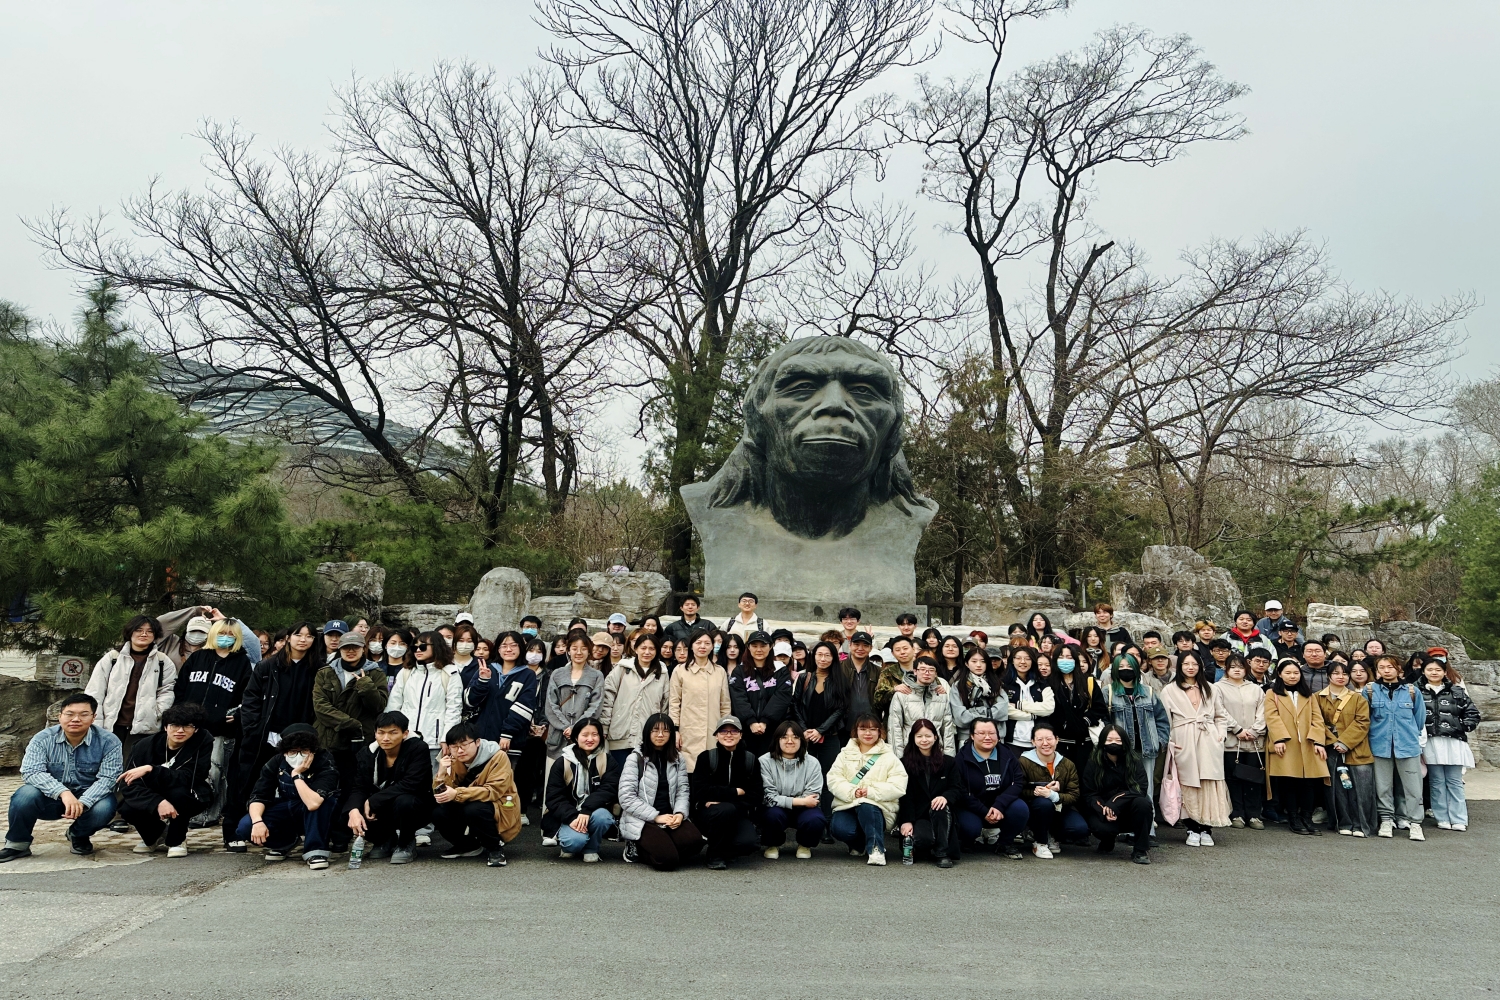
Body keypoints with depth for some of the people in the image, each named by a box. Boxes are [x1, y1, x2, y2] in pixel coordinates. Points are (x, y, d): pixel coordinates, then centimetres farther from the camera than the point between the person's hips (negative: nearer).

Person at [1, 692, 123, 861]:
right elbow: (31, 771, -20)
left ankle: (78, 836, 4)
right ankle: (17, 844, -2)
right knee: (25, 795, -29)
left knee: (103, 808, -32)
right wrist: (63, 792, -36)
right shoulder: (43, 739, -8)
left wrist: (82, 803, -34)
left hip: (89, 797, -1)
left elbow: (108, 778, -17)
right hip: (50, 797, 1)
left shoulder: (108, 741, -11)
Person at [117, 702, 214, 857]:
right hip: (156, 797, 3)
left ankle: (177, 839, -7)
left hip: (193, 797, -3)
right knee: (127, 808, -26)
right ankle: (153, 835, 9)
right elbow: (127, 784, -22)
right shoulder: (146, 745, -16)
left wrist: (151, 769, -43)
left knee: (178, 792, -35)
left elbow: (188, 778, -31)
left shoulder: (204, 742, -22)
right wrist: (158, 802, -39)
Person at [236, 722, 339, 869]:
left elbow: (313, 803, -42)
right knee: (246, 827, -21)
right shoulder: (276, 762, -14)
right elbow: (258, 796, -15)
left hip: (316, 819, -4)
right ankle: (282, 842, 9)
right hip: (285, 811, 4)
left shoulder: (325, 764, -29)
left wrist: (297, 775, -35)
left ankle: (315, 849, -19)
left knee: (322, 799, -37)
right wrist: (257, 821, -33)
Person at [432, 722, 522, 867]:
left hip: (500, 810, -6)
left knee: (473, 809, -34)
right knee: (438, 812, -18)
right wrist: (441, 773, -27)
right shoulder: (453, 762, -2)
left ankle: (495, 848, -9)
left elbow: (494, 791, -28)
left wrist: (457, 794, -36)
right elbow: (442, 796, -8)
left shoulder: (498, 757, -18)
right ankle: (469, 846, 8)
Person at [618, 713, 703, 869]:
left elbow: (683, 791, 7)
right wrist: (656, 817, -16)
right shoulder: (635, 758, -3)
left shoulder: (677, 758, 12)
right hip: (641, 821, -5)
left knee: (694, 842, -25)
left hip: (671, 818, 5)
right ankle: (637, 847, 5)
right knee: (667, 859, -27)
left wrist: (680, 814, -14)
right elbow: (626, 798, -11)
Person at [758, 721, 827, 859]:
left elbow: (813, 798, -12)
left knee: (815, 820, -30)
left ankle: (805, 845, 6)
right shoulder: (765, 762, -13)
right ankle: (772, 845, 1)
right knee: (773, 815, -35)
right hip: (776, 808, -1)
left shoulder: (812, 763, -7)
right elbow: (769, 797, -17)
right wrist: (801, 801, -23)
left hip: (802, 810, 1)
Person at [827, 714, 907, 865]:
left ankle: (876, 848, -20)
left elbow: (898, 786, -7)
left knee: (866, 808, -37)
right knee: (840, 828, -28)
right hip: (847, 805, 2)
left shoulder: (889, 758, 5)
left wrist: (872, 791, -21)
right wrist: (851, 792, -19)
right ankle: (859, 845, 6)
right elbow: (833, 779, 0)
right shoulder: (845, 754, 12)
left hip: (877, 807, -2)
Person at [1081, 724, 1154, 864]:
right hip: (1102, 811, 0)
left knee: (1142, 803, -31)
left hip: (1128, 810, 1)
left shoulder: (1134, 760, -6)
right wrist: (1103, 810, -27)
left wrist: (1115, 802, -28)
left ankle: (1140, 850, -14)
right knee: (1098, 826, -33)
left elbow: (1140, 788, -17)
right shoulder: (1093, 763, -7)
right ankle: (1107, 842, 9)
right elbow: (1088, 795, -7)